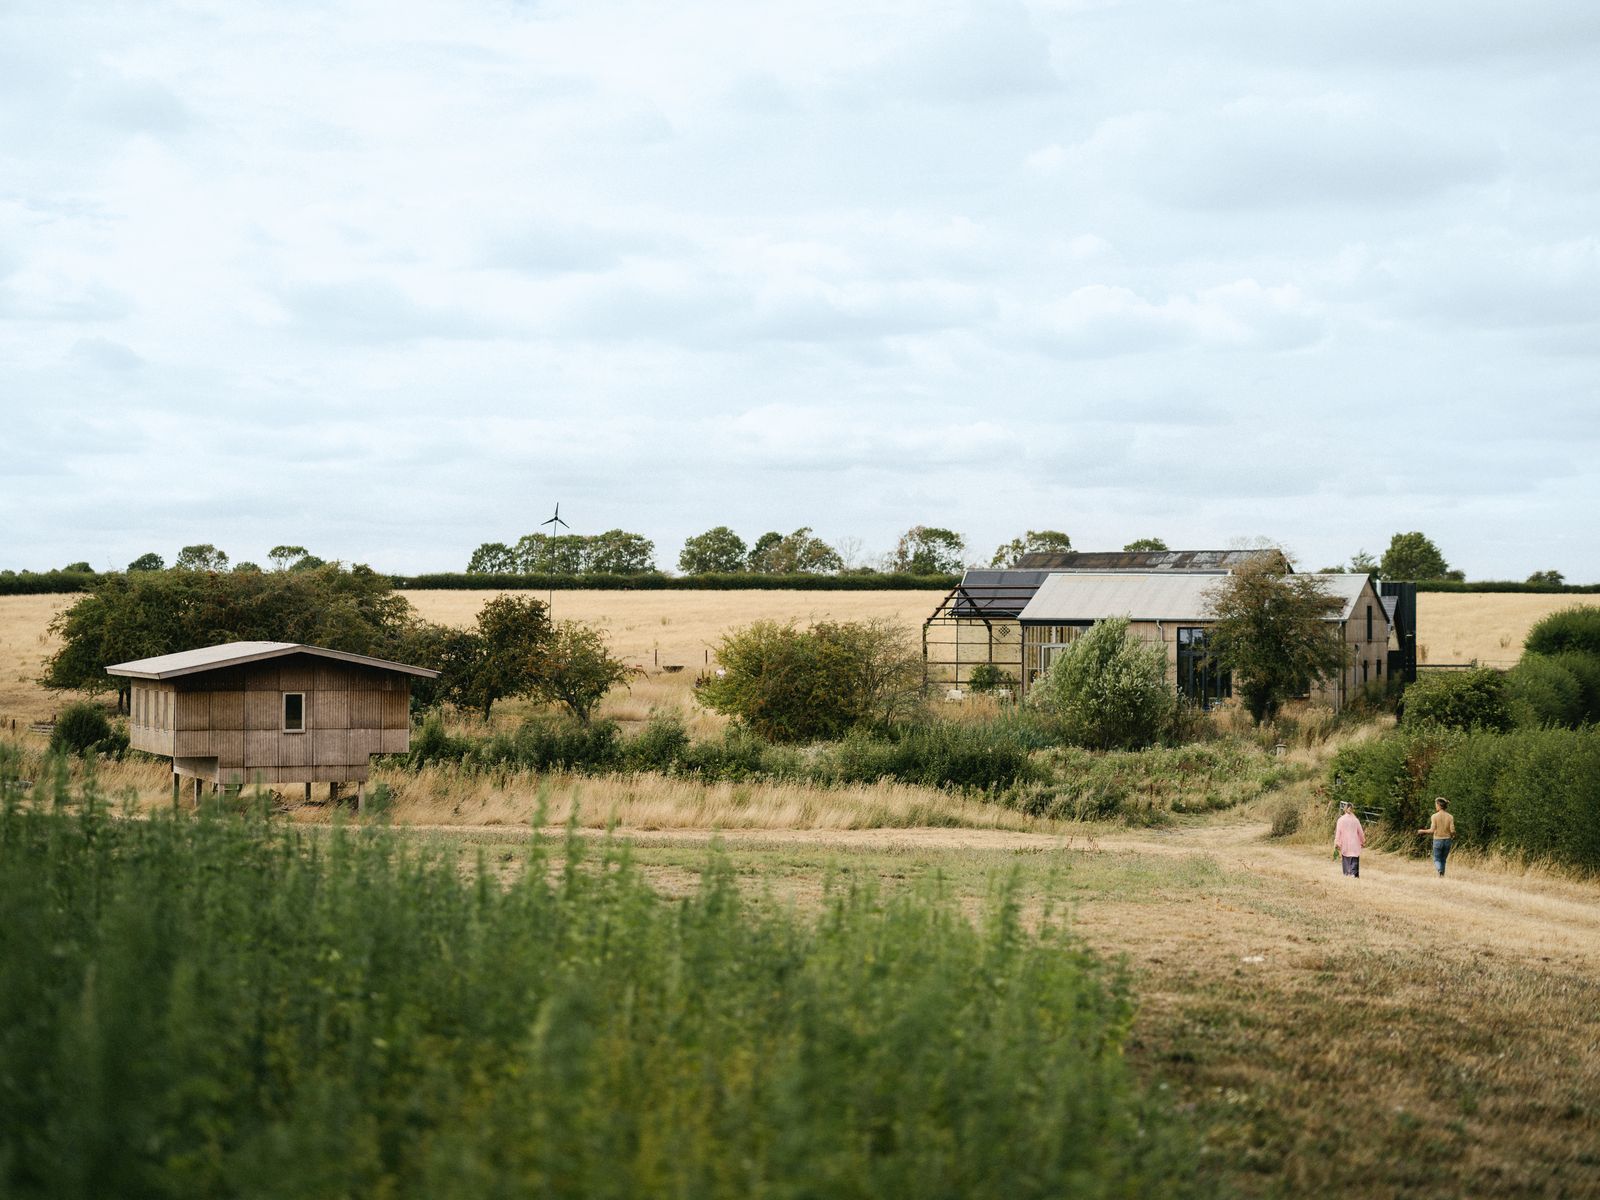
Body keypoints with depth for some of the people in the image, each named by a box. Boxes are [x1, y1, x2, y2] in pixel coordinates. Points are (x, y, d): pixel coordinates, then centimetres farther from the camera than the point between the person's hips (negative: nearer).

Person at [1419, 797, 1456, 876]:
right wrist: (1453, 836, 14)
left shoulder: (1435, 816, -10)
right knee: (1443, 860, 17)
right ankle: (1442, 876, 13)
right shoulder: (1450, 817, -3)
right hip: (1447, 840, 3)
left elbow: (1432, 830, -14)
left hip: (1438, 840, -3)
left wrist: (1422, 831, 2)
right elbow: (1452, 830, -8)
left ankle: (1440, 871, -21)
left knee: (1437, 860, 8)